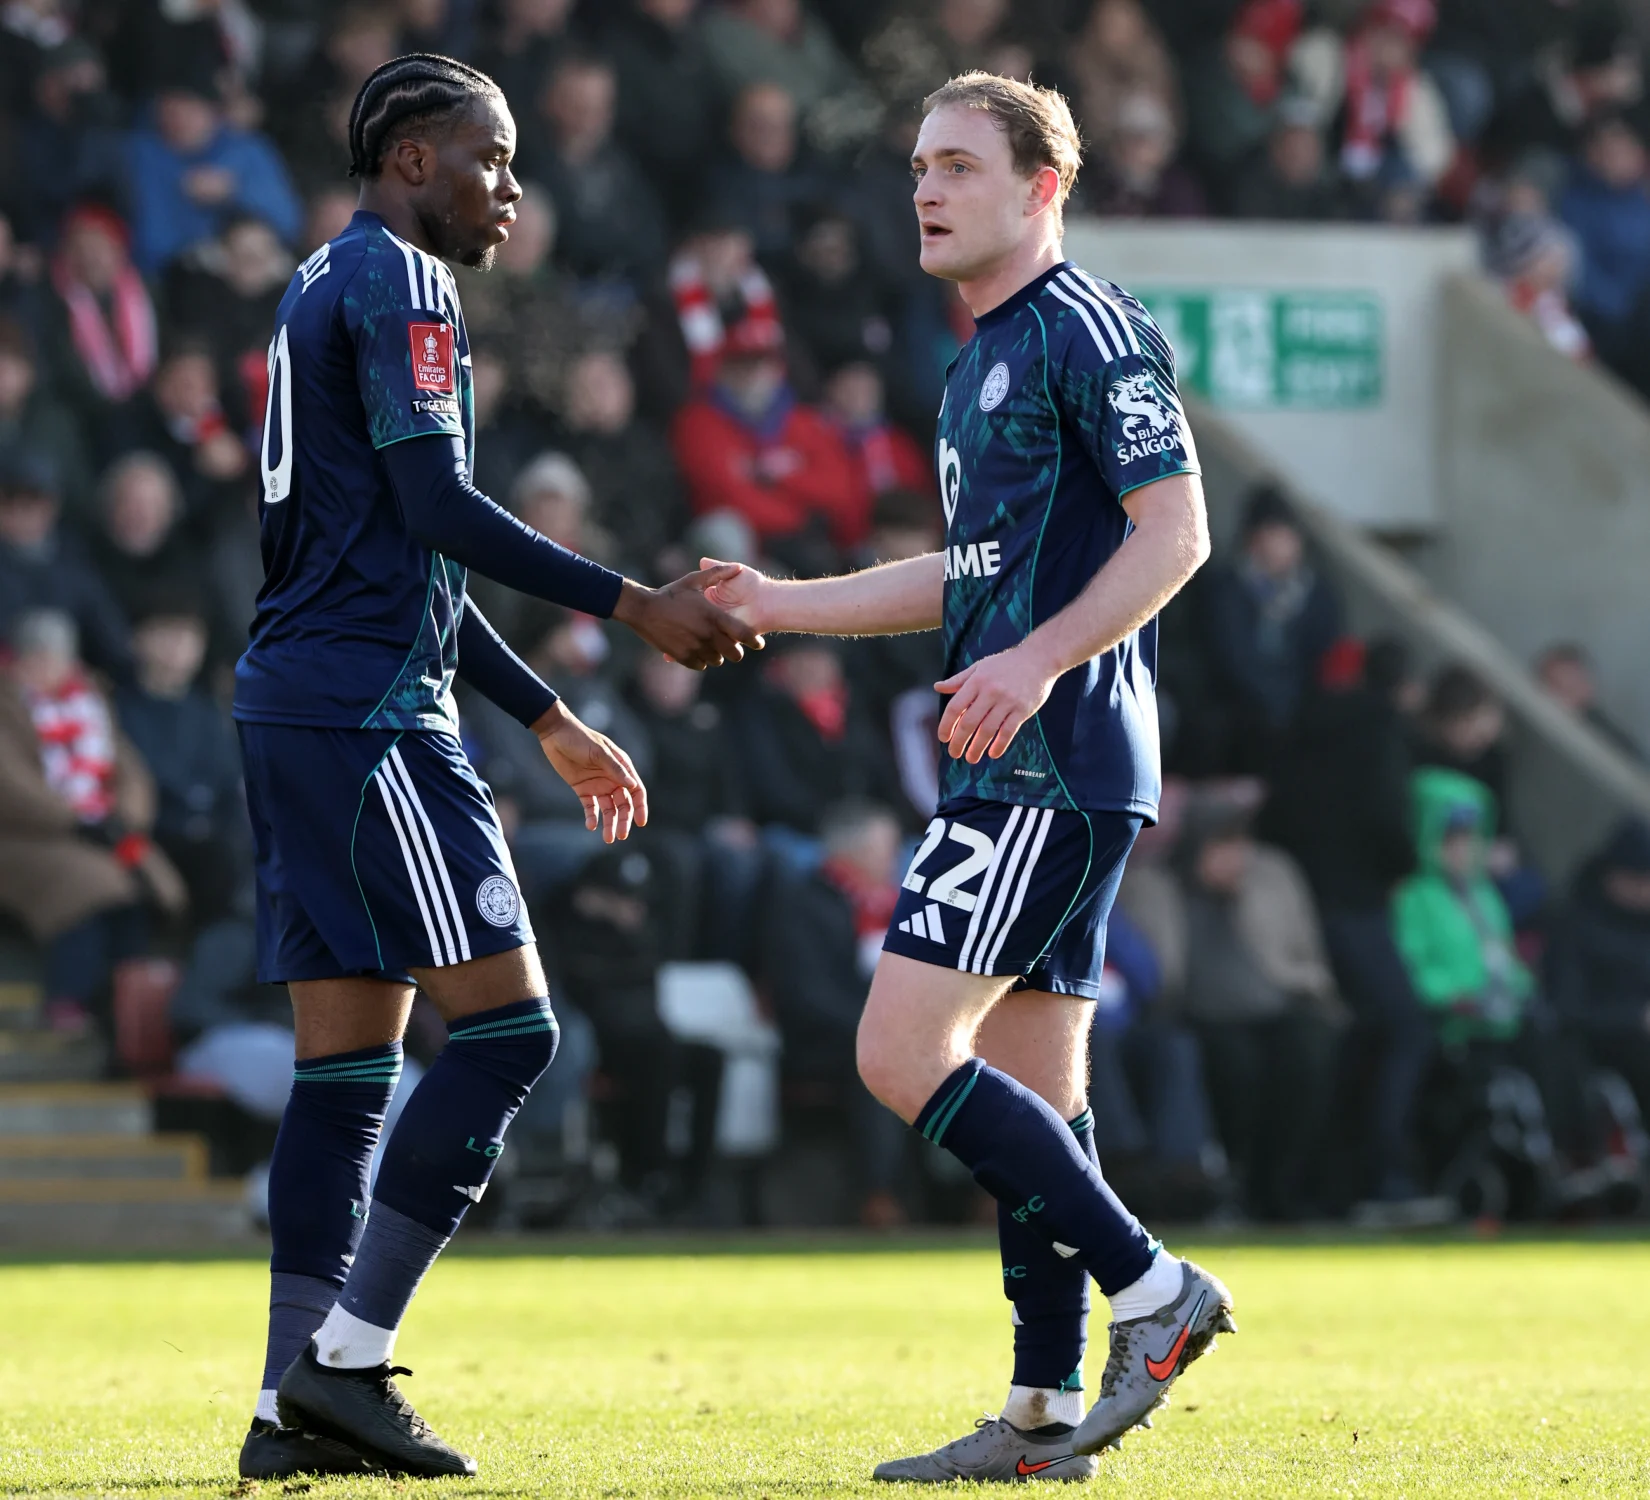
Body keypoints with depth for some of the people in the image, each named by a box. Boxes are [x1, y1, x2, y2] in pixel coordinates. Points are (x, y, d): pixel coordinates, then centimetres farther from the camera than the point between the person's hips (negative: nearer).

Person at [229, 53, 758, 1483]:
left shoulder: (327, 290, 24)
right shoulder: (395, 282, -7)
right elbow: (439, 508, -17)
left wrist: (552, 722, 29)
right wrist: (636, 604, -14)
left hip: (299, 705, 10)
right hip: (367, 707, -10)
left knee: (348, 1059, 7)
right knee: (505, 1026, -9)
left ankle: (295, 1403, 3)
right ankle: (348, 1355, -13)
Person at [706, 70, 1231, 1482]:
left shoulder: (1090, 329, -9)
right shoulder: (985, 360, 21)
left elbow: (1176, 531, -16)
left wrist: (1042, 660, -26)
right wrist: (776, 603, 23)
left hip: (1054, 765, -10)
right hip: (1022, 771, 10)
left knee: (903, 1050, -13)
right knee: (1030, 1085, 9)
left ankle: (1152, 1287, -10)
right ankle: (1045, 1414, 11)